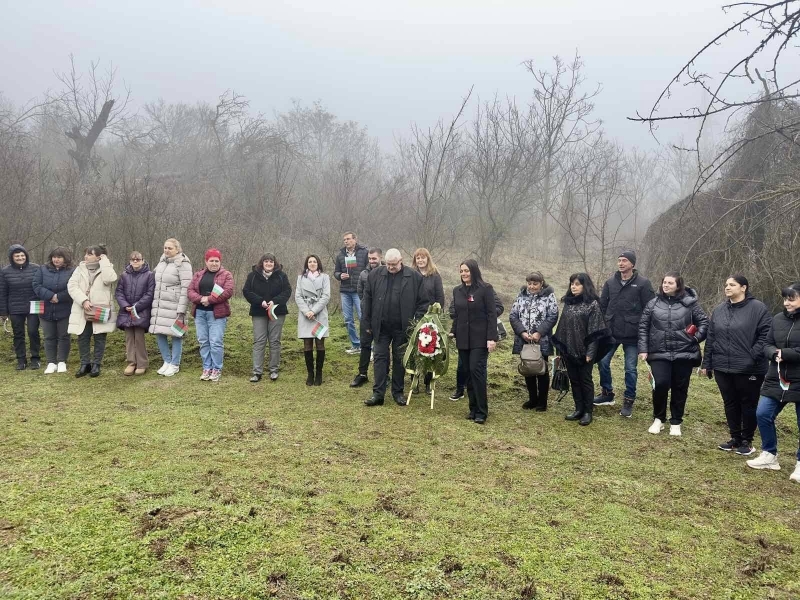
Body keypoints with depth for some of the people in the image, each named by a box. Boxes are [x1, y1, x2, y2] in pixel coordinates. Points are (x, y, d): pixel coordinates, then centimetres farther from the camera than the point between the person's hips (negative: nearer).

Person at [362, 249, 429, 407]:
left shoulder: (414, 277, -4)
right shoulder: (375, 275, 1)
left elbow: (423, 302, -1)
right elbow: (367, 299, 6)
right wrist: (367, 323, 4)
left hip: (402, 327, -1)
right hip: (381, 327, 1)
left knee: (399, 359, 10)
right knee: (380, 358, 3)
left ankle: (398, 392, 22)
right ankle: (378, 393, 7)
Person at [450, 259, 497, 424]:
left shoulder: (485, 289, -5)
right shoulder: (457, 290, 11)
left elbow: (492, 314, -9)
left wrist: (492, 338, -16)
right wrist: (453, 332, 7)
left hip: (479, 339, -5)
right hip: (463, 339, 5)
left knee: (477, 371, -11)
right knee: (468, 374, 7)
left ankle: (481, 412, -3)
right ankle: (473, 409, 15)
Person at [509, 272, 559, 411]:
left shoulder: (548, 296, -4)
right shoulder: (521, 296, 5)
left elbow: (552, 317, -11)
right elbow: (513, 315, 1)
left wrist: (539, 333, -19)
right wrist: (522, 332, -13)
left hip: (542, 341, -3)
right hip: (524, 341, 4)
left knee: (542, 371, 5)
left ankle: (542, 401, 16)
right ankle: (532, 399, 25)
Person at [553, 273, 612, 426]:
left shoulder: (592, 304, -8)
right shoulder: (568, 303, 10)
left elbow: (595, 330, -12)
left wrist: (590, 352, -17)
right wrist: (560, 348, 9)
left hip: (584, 350, -5)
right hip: (569, 350, 5)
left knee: (585, 380, 4)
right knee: (574, 380, 11)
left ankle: (588, 412, 14)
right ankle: (579, 409, 22)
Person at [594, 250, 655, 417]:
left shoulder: (643, 283, -6)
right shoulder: (610, 283, 5)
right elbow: (602, 306, 10)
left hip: (632, 335, -4)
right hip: (610, 333, 4)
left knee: (630, 369, 4)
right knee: (603, 362, 7)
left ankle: (629, 401, 17)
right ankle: (607, 394, 26)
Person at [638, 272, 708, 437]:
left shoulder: (689, 302, 0)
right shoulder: (653, 303, 5)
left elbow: (704, 322, 7)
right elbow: (643, 327, 6)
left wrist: (697, 337, -7)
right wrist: (643, 349, 0)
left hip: (684, 353, 0)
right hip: (660, 353, 0)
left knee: (680, 388, 8)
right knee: (660, 384, -11)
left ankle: (676, 422, 24)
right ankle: (658, 419, 12)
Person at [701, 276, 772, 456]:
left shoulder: (758, 308, -9)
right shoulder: (719, 310, 9)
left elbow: (766, 336, -12)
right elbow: (711, 339, 11)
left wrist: (753, 357, -19)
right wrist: (707, 364, 10)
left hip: (749, 369, -5)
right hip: (723, 368, 5)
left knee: (748, 404, 8)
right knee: (730, 404, 14)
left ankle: (747, 441, 21)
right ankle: (735, 438, 27)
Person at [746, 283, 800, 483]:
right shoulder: (778, 319, 5)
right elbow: (768, 345, 7)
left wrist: (784, 353, -20)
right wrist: (774, 354, -13)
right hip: (776, 379, 5)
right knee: (762, 414, 3)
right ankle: (769, 455, 20)